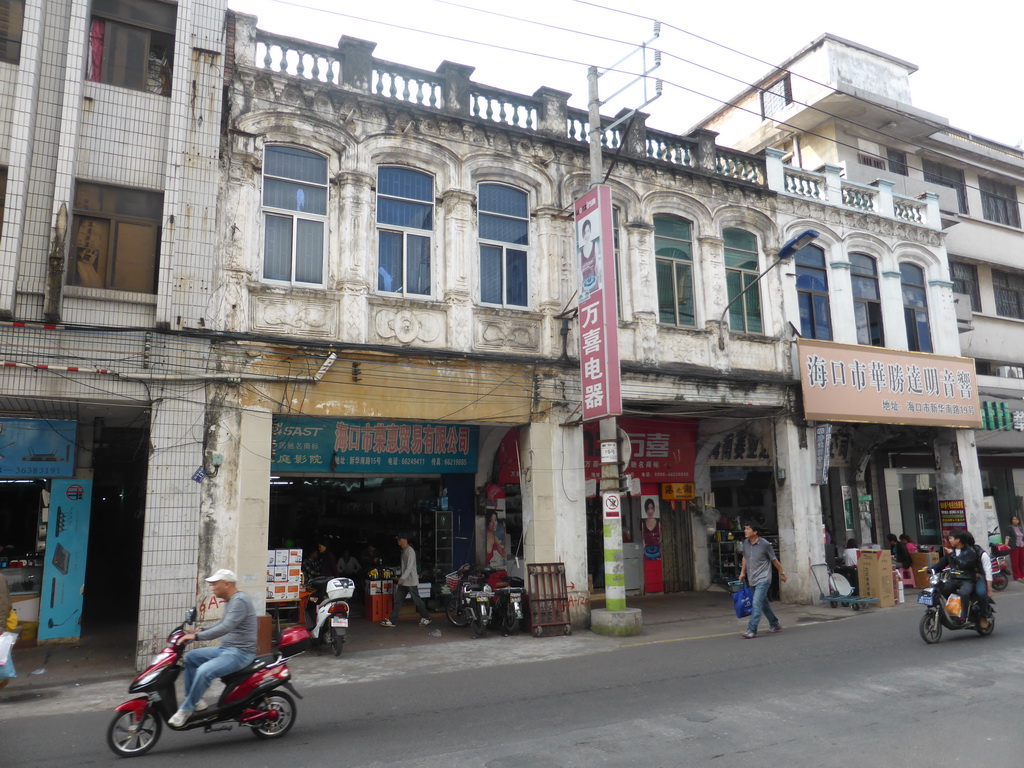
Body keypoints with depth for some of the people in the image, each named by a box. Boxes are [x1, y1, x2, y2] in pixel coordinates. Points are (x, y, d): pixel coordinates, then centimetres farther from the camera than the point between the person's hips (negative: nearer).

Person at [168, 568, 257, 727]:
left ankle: (186, 709, -9)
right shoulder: (230, 601, 14)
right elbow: (222, 624, 26)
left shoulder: (240, 600, -19)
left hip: (240, 652, -11)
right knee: (190, 657, 11)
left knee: (204, 671, -27)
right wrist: (201, 630, 11)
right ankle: (195, 700, 11)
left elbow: (226, 627, -29)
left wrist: (197, 636, -28)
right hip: (226, 648, 11)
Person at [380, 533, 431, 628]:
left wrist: (402, 578, -26)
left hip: (411, 581, -9)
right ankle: (392, 621, 9)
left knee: (417, 600, 1)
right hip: (403, 581, 9)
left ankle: (426, 618, 15)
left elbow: (410, 567, -23)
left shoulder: (410, 551, -16)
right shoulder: (403, 550, 13)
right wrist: (401, 576, 21)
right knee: (397, 600, 6)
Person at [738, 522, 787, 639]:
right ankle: (775, 625, 34)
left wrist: (782, 573, 6)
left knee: (757, 603, -15)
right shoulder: (746, 543, 1)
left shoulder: (764, 544, -15)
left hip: (763, 579, -7)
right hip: (753, 579, 7)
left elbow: (774, 560, -3)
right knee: (764, 603, 17)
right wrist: (742, 573, 16)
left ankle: (751, 630, -17)